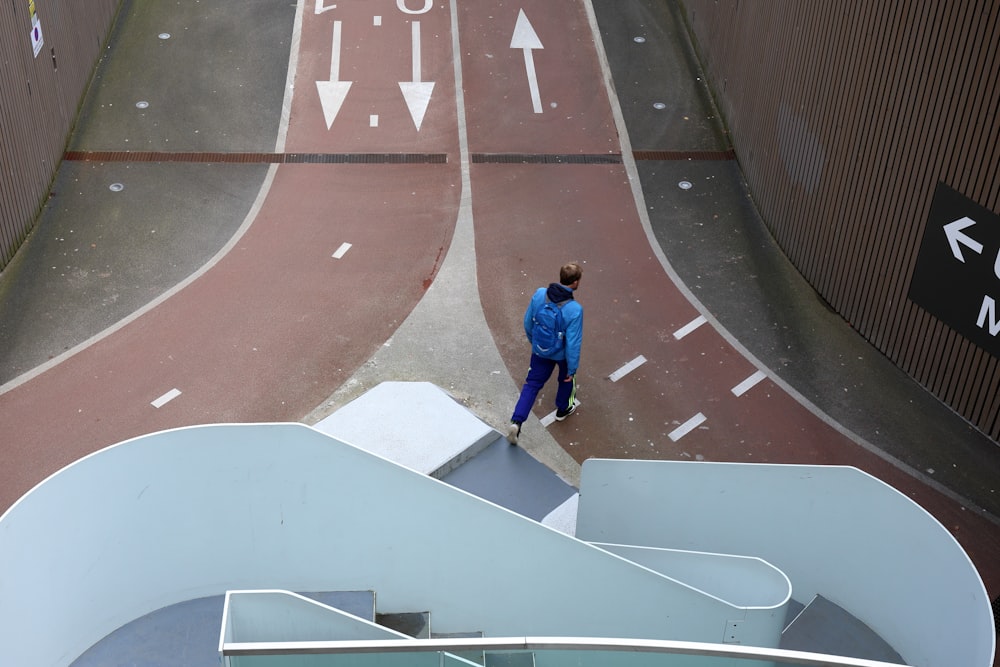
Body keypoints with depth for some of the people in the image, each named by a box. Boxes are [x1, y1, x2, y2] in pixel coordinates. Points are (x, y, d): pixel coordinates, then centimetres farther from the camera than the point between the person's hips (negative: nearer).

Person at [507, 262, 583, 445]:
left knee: (532, 384, 16)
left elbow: (528, 322, -2)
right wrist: (572, 369, -10)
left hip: (540, 350, 3)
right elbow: (573, 343, -24)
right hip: (562, 353, -3)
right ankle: (563, 409, 52)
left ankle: (516, 421, 5)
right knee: (566, 379, 28)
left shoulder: (539, 294, -18)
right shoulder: (575, 310, -31)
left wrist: (533, 340, 18)